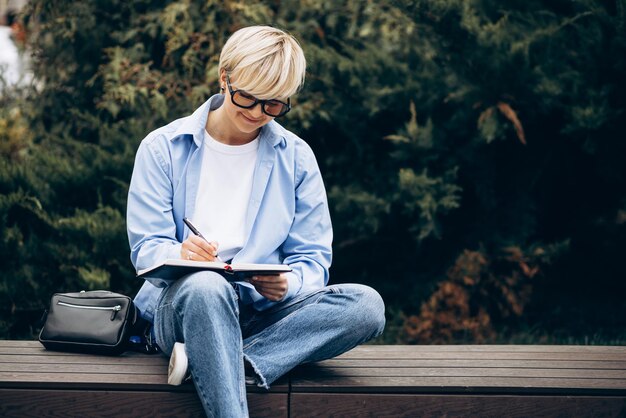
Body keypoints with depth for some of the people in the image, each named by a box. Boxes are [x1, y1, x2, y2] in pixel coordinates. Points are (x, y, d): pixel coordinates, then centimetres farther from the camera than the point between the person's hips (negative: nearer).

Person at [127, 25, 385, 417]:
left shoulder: (295, 157, 10)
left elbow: (313, 258, 8)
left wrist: (288, 283, -17)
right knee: (206, 285, -40)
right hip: (179, 304, -3)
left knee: (366, 304, -25)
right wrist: (181, 254, -25)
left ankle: (205, 361, -31)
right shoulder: (163, 148, 4)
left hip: (262, 309, 4)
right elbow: (146, 248, 0)